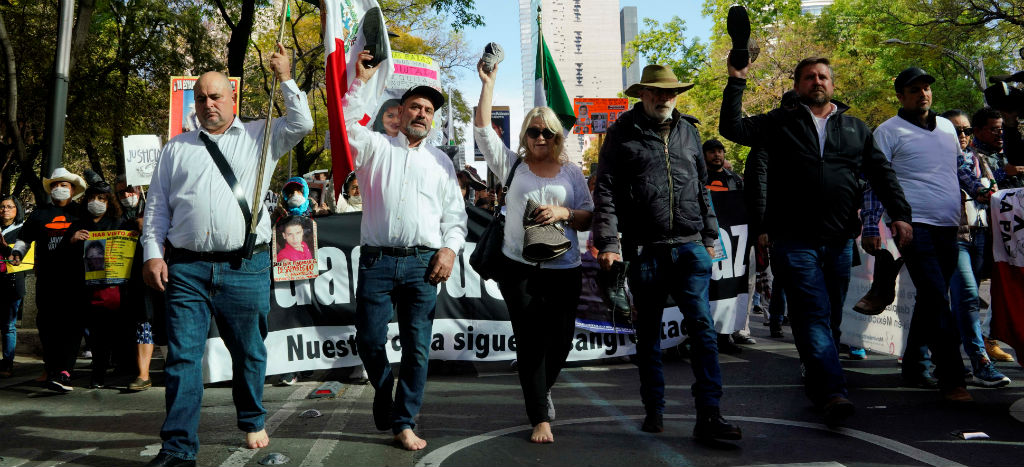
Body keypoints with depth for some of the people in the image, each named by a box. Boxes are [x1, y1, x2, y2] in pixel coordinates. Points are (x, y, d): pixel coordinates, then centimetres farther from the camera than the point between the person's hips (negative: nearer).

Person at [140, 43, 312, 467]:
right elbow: (157, 206, 14)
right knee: (183, 356, -3)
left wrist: (285, 79, 0)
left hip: (246, 268, -1)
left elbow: (301, 124, 0)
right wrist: (153, 254, 4)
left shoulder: (259, 137, 12)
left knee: (248, 353, 10)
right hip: (186, 267, 1)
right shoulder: (176, 148, 17)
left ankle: (252, 424, 29)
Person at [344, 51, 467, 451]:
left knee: (416, 346, -2)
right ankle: (385, 395, 27)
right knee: (369, 340, -1)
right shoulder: (376, 147, 13)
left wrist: (450, 248, -1)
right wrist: (362, 81, -8)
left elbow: (455, 214, 15)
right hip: (377, 259, -1)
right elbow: (347, 125, -5)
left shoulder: (441, 161, 18)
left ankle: (404, 422, 8)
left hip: (423, 263, 1)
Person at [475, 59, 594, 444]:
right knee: (530, 342, -4)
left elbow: (588, 218, 8)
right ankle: (540, 418, 4)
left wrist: (563, 213, -12)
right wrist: (488, 83, -4)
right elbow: (483, 129, -1)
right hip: (520, 270, -2)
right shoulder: (512, 165, 7)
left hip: (564, 271, 2)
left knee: (560, 340, 7)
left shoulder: (572, 173, 10)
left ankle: (541, 390, 37)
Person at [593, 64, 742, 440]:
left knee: (702, 325, -8)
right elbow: (605, 193, -2)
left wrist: (709, 235, 19)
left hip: (690, 247, 2)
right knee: (648, 334, 9)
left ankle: (708, 415, -7)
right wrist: (608, 243, -11)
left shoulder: (687, 130, 15)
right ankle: (654, 410, 22)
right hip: (645, 250, -2)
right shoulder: (623, 134, 2)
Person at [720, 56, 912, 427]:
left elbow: (882, 173, 15)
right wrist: (737, 81, -7)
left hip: (840, 241, 4)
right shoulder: (779, 123, 9)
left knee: (831, 318, 10)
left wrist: (900, 213, 4)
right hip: (795, 240, -4)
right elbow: (732, 128, -2)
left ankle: (817, 382, 24)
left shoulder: (855, 128, 17)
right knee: (813, 315, -11)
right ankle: (833, 393, -17)